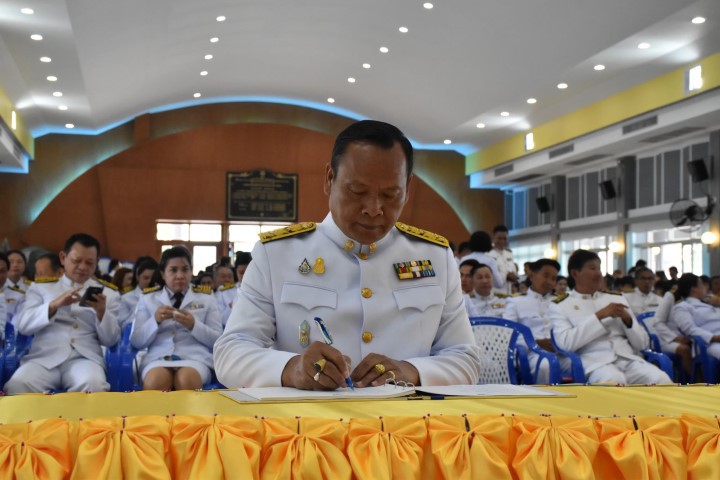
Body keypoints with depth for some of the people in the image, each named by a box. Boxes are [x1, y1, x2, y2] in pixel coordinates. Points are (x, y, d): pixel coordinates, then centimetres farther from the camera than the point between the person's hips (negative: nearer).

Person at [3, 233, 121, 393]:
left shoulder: (108, 293, 18)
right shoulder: (41, 287, 19)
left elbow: (111, 341, 11)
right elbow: (23, 325, 5)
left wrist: (101, 312, -9)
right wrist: (54, 305, -11)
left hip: (85, 358, 0)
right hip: (44, 357, 1)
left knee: (94, 386, -36)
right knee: (16, 386, -32)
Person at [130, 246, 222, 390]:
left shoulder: (206, 298, 16)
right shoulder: (148, 298, 17)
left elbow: (218, 340, 9)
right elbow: (136, 341, 11)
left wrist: (194, 325, -9)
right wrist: (155, 320, -7)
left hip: (195, 356, -1)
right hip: (158, 357, 1)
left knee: (187, 381, -38)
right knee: (155, 383, -37)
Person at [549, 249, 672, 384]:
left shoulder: (616, 298, 23)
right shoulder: (561, 306, 10)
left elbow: (642, 343, 20)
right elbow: (565, 343, -10)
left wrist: (627, 319, 0)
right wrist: (599, 316, -9)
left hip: (628, 359, 5)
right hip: (594, 363, -5)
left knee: (661, 380, -26)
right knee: (614, 381, -38)